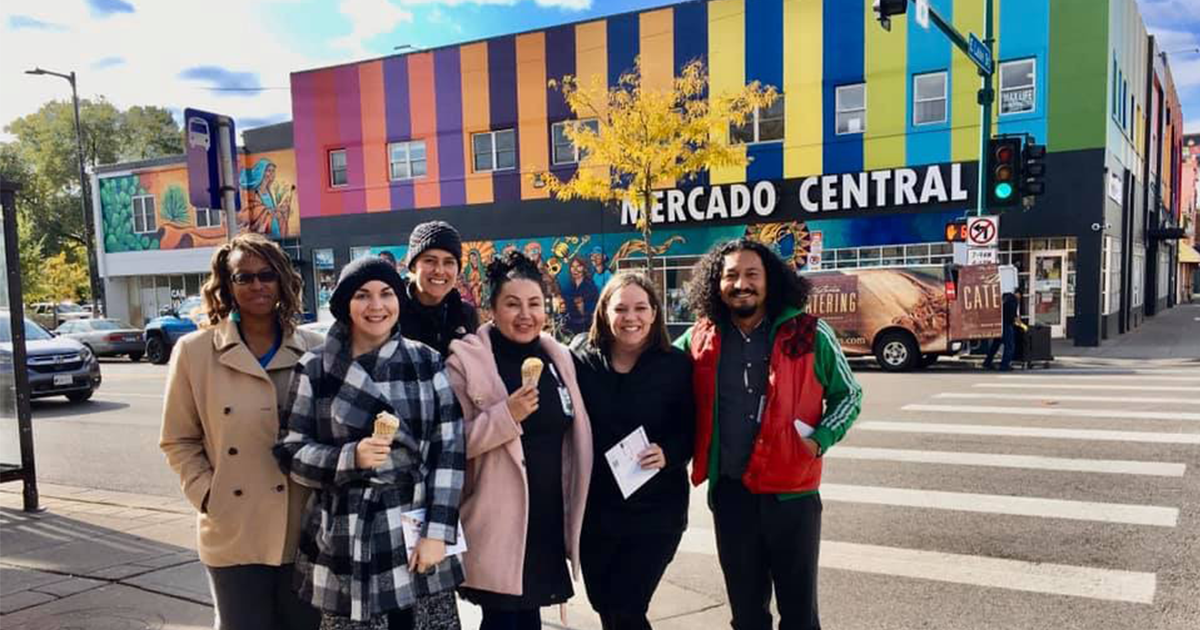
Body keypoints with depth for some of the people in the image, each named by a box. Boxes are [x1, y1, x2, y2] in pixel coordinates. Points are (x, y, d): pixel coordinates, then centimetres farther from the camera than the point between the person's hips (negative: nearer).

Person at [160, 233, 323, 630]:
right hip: (233, 536, -1)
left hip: (305, 533, 1)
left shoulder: (313, 350, 1)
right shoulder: (194, 351, -2)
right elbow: (178, 441, 4)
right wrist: (208, 497, -6)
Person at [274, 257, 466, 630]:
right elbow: (290, 451, 1)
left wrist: (437, 532, -6)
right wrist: (351, 457, -16)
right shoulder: (315, 369, 1)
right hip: (346, 541, -1)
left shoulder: (428, 362, 4)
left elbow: (449, 450, 1)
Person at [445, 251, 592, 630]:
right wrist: (506, 415, -25)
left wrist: (572, 510, 16)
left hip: (548, 517, 5)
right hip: (498, 523, -5)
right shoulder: (466, 360, -10)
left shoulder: (559, 357, 8)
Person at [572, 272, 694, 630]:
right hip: (594, 509, 3)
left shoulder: (677, 365, -6)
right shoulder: (582, 362, -3)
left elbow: (692, 429, 0)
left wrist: (669, 453, -19)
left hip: (657, 510, -2)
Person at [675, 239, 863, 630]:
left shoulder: (808, 334, -6)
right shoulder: (700, 339, 0)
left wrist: (821, 439, -12)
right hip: (729, 493, 2)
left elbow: (848, 395, 5)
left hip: (792, 491, -2)